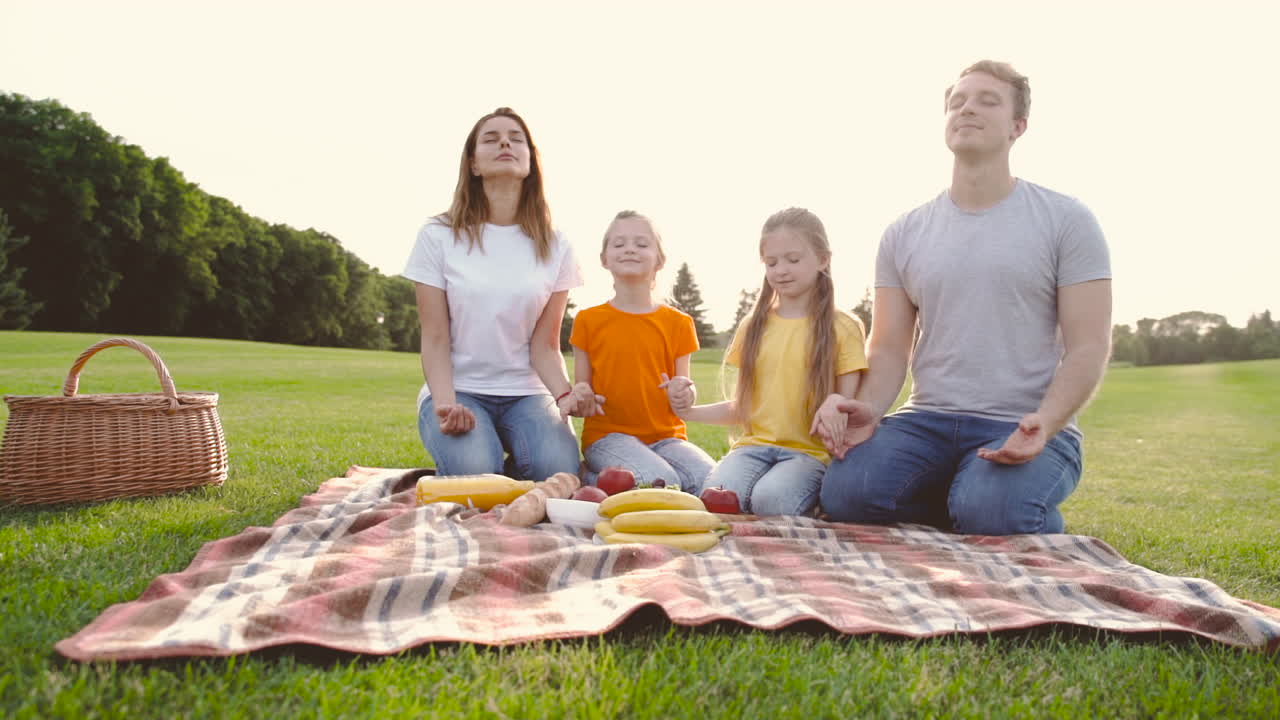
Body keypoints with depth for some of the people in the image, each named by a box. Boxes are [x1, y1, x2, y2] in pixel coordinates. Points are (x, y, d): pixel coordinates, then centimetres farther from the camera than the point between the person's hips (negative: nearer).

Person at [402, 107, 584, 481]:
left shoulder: (554, 247, 2)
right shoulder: (438, 236, -3)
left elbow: (544, 345, -2)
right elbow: (435, 339, -5)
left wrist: (564, 394, -22)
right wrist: (445, 404, -22)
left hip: (526, 392, 2)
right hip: (459, 389, -1)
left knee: (558, 472, -28)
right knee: (475, 474, -31)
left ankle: (514, 466, 7)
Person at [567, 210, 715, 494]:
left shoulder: (678, 323, 9)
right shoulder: (589, 321, 6)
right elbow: (581, 388, 8)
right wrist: (580, 398, -16)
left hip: (666, 435, 4)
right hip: (608, 435, -3)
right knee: (659, 482, -33)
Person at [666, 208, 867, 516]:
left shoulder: (841, 328, 5)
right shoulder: (754, 327, 16)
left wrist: (837, 403, -23)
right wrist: (691, 411, 0)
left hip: (809, 452, -2)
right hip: (754, 445, 2)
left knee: (771, 499, -34)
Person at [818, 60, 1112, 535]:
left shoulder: (1066, 221, 1)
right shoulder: (904, 234, 9)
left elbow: (1088, 347, -5)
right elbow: (888, 349, 6)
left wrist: (1044, 423, -24)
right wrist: (869, 409, -16)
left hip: (1026, 430, -2)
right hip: (928, 422, 3)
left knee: (988, 515, -33)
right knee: (845, 493, -25)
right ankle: (962, 508, 4)